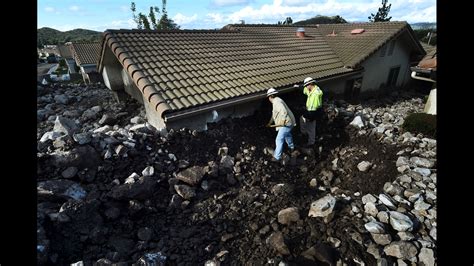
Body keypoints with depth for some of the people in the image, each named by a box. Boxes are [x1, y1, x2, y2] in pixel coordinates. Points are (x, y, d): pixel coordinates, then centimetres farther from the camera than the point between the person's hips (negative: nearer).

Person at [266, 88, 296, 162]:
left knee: (279, 140, -6)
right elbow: (274, 114, 24)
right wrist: (270, 122, 28)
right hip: (288, 123, 11)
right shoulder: (275, 101, 13)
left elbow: (284, 112, -33)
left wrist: (282, 122, -32)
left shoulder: (277, 102, -20)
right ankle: (292, 148, 57)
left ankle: (277, 157, 1)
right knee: (287, 135, 33)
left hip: (286, 124, -11)